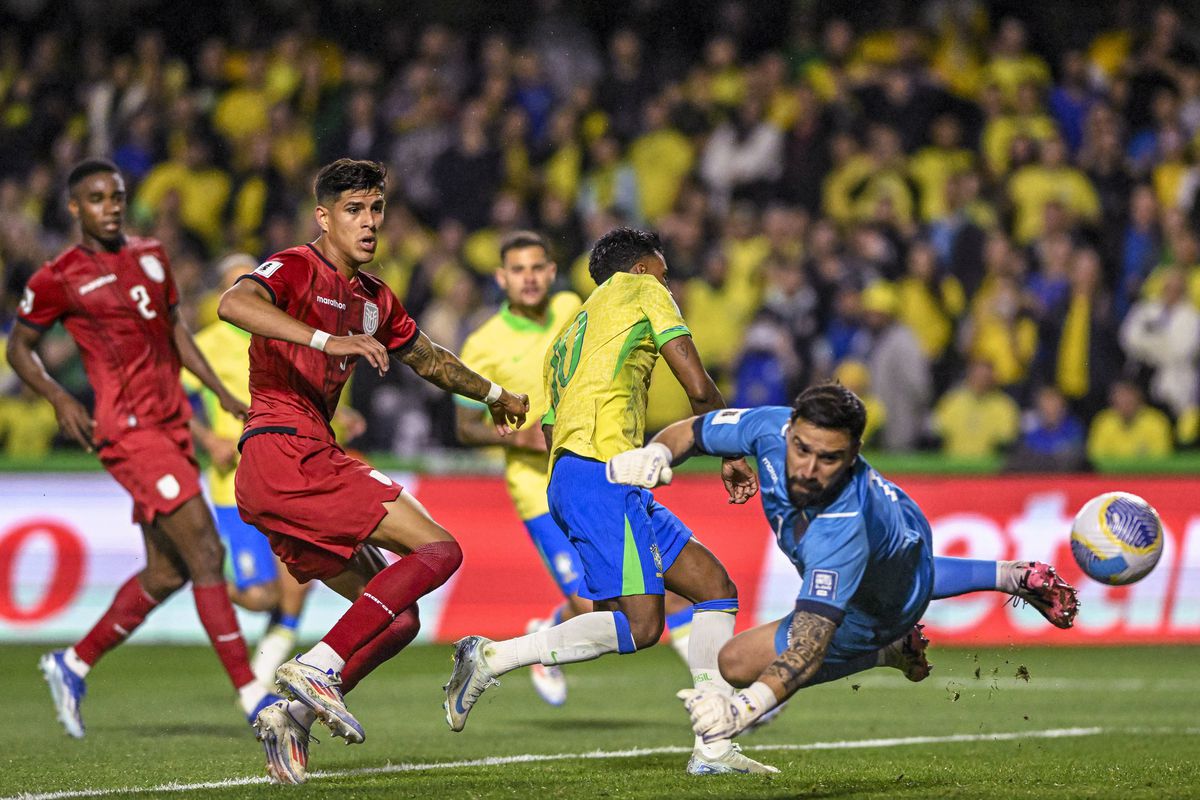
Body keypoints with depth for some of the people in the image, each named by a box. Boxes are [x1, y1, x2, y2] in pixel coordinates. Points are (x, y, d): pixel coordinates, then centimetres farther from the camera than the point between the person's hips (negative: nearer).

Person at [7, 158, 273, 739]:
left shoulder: (151, 256, 14)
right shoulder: (60, 279, -4)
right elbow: (19, 348, 7)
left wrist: (223, 395, 17)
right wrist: (59, 398, -9)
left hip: (171, 425, 8)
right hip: (128, 429, -8)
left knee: (167, 572, 11)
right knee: (206, 553, -15)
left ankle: (73, 665, 28)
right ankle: (253, 698, -14)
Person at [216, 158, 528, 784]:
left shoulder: (374, 298, 21)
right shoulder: (296, 269, -5)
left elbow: (426, 357, 40)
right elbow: (233, 304, -27)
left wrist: (493, 395, 53)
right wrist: (328, 341, -37)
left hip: (307, 464, 9)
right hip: (283, 455, -9)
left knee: (398, 619, 8)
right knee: (438, 549, -15)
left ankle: (293, 713, -3)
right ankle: (317, 668, -24)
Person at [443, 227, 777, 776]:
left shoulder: (567, 337, 32)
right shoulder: (640, 289, 11)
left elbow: (550, 433, 26)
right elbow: (700, 389, 4)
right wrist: (731, 456, 16)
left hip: (568, 472, 9)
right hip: (599, 469, -9)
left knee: (715, 588, 7)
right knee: (639, 624, -17)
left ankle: (713, 748, 1)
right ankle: (491, 658, -16)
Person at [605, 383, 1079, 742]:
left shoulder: (842, 530, -51)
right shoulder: (772, 427, -35)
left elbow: (810, 641, -58)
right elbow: (693, 431, -15)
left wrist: (747, 705, -74)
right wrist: (656, 454, -38)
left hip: (878, 609, -7)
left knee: (737, 662, -6)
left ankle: (891, 650, 11)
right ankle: (1013, 578, 50)